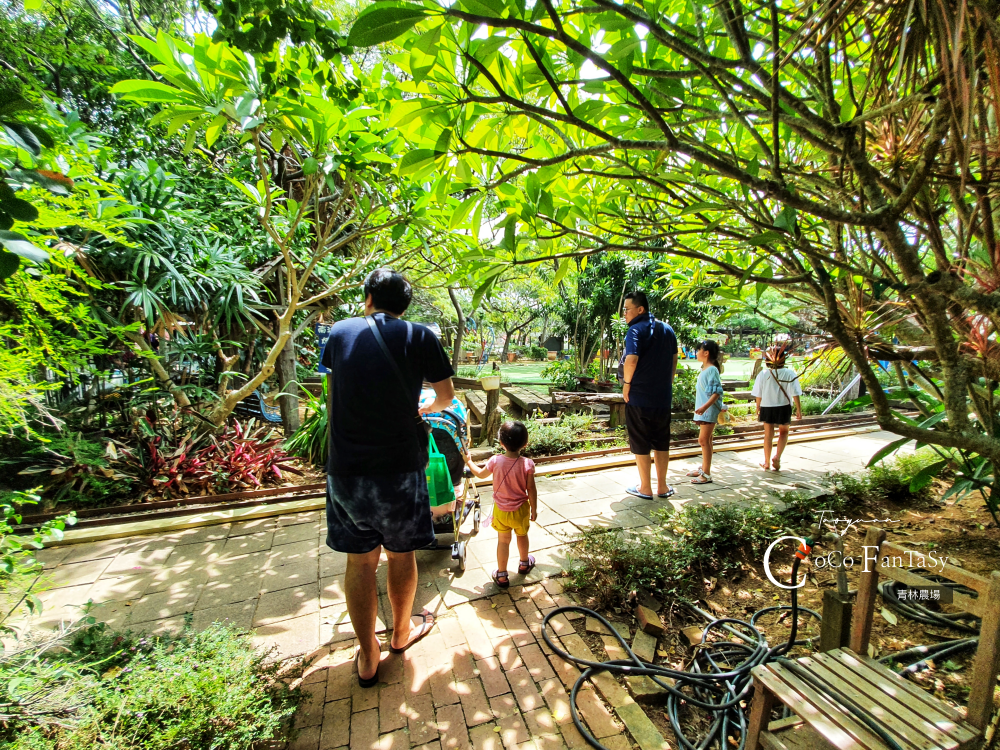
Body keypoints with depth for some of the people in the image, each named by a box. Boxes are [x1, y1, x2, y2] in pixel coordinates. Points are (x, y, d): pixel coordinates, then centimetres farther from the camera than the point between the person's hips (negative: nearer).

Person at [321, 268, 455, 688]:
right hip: (399, 466, -2)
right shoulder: (419, 337, -3)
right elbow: (447, 397, 6)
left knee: (360, 561, 17)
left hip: (345, 469, 3)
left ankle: (367, 658, 34)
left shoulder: (339, 333, 7)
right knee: (401, 555, 19)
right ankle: (401, 633, 42)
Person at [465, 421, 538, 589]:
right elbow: (531, 490, -14)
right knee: (522, 535, 26)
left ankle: (502, 576, 25)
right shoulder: (527, 464, -22)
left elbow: (480, 474, 2)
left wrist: (469, 461, 19)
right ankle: (524, 564, 48)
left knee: (503, 541, 16)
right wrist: (534, 509, 1)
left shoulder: (495, 461, -18)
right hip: (521, 509, 0)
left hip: (501, 510, 0)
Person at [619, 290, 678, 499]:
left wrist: (627, 383, -14)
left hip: (639, 396, -6)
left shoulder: (636, 330, -13)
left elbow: (631, 359, -27)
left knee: (640, 443, 6)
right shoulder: (667, 329, 9)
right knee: (661, 442, 16)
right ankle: (662, 486, 26)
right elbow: (674, 359, 14)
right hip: (663, 395, 6)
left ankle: (645, 488, 17)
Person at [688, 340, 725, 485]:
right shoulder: (704, 369, 13)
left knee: (703, 440, -8)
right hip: (703, 410, 10)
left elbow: (716, 393, -21)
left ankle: (706, 474, -2)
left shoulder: (712, 370, -15)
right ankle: (703, 468, 25)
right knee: (706, 440, 16)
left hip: (709, 410, -10)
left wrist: (705, 407, -29)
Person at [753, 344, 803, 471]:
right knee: (783, 433, 19)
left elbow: (758, 395, -2)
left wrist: (758, 408, 10)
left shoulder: (763, 373, -6)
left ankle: (767, 463, 17)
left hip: (767, 407, 1)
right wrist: (798, 409, -3)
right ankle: (777, 457, 2)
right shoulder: (789, 373, -11)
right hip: (783, 407, -1)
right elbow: (795, 393, -12)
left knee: (768, 434, 11)